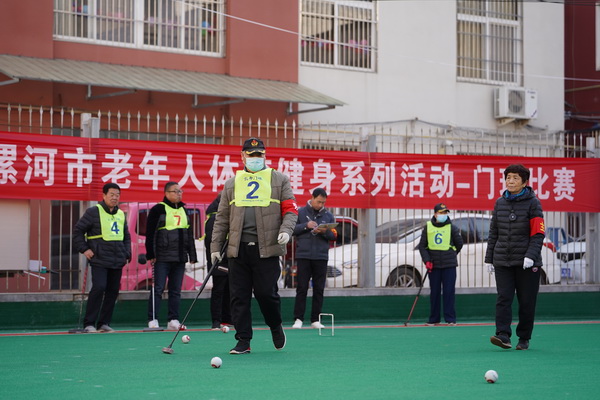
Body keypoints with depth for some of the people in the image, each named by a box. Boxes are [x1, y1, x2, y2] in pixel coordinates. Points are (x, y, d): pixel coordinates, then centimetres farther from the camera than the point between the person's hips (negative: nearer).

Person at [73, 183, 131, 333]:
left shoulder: (121, 215, 16)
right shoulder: (93, 212, -3)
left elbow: (126, 236, 27)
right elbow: (78, 230, -1)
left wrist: (127, 253, 14)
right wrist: (84, 249, -7)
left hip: (117, 261, 6)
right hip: (99, 260, -6)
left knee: (113, 291, 5)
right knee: (99, 288, -17)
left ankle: (104, 323, 13)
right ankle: (89, 324, -10)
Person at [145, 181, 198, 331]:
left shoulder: (184, 211, 17)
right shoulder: (158, 209, -4)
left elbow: (190, 234, 20)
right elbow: (150, 233, -7)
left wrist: (192, 255, 15)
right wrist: (150, 254, -12)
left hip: (180, 257, 6)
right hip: (162, 257, -6)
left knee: (176, 290, 6)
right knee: (158, 289, -7)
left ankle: (173, 320, 9)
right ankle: (152, 320, -4)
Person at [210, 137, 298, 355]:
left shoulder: (279, 180, 9)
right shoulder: (232, 183, 16)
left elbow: (290, 209, 5)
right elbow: (222, 217, 15)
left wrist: (286, 230, -14)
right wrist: (215, 246, 10)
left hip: (267, 248, -3)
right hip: (238, 249, 3)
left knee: (266, 293, -5)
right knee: (239, 296, 0)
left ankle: (276, 326, 24)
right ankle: (243, 341, 8)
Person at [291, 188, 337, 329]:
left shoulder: (328, 215, 11)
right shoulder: (300, 212, 5)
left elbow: (334, 236, 8)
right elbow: (292, 229, -1)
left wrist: (325, 232, -12)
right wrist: (306, 226, -14)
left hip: (321, 257, 2)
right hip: (303, 256, -2)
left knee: (319, 289, 3)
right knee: (302, 288, -3)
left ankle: (315, 320, 7)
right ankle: (298, 319, -2)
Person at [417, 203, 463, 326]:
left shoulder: (452, 228, 1)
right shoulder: (428, 227, 4)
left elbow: (459, 244, 11)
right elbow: (422, 246, 5)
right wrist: (427, 260, -5)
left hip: (449, 265, -1)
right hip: (433, 265, 1)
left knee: (449, 292, -3)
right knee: (434, 292, 6)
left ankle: (450, 318, 1)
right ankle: (434, 319, 12)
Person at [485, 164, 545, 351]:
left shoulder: (533, 203, -2)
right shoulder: (500, 203, 10)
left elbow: (538, 234, -8)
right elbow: (493, 233, 15)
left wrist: (530, 256, -20)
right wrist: (489, 258, 12)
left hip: (527, 263, -3)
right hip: (502, 261, 3)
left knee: (526, 302, 3)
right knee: (503, 298, -10)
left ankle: (524, 338, 14)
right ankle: (503, 335, -17)